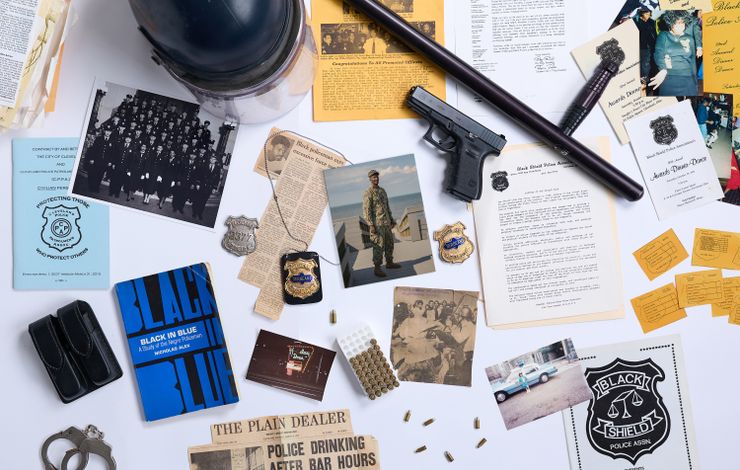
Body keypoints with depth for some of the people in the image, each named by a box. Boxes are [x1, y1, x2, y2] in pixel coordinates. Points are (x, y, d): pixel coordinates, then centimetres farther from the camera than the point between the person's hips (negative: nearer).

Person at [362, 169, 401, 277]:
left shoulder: (382, 190, 13)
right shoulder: (368, 193, -13)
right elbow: (366, 210, -18)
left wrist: (392, 220, 18)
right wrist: (371, 226, -23)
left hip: (386, 223, 8)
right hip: (377, 224, -8)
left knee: (389, 243, 15)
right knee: (379, 246, -7)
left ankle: (389, 263, 29)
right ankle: (377, 268, 1)